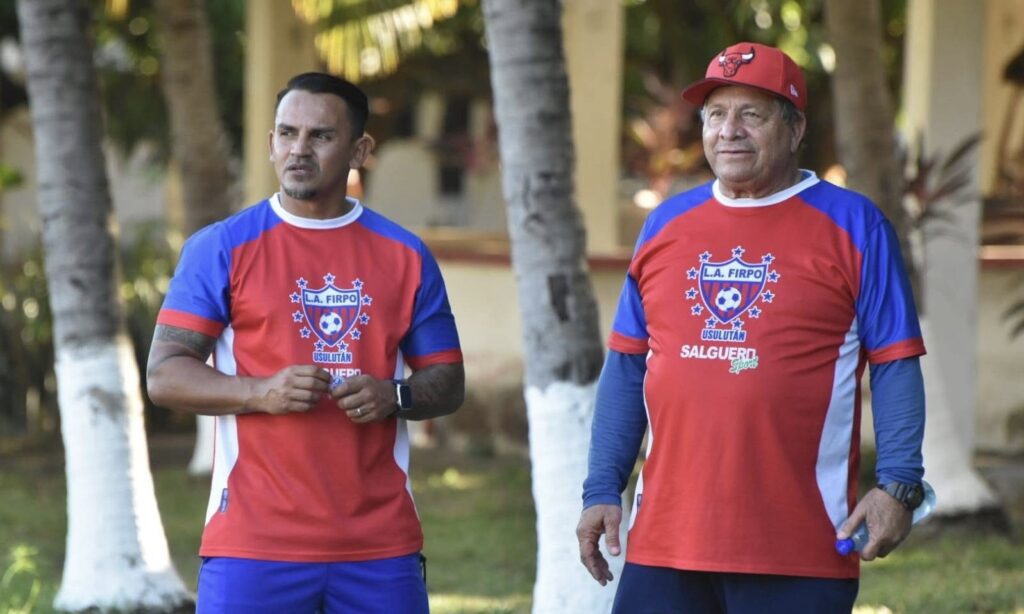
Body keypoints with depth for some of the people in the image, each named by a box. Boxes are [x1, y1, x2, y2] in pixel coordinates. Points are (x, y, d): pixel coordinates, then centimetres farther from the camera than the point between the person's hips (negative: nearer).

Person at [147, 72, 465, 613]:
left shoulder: (405, 257, 11)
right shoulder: (222, 248, 3)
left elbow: (448, 383, 13)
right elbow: (164, 376, -2)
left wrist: (394, 397, -9)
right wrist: (261, 392, -18)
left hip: (380, 545, 3)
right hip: (253, 544, -3)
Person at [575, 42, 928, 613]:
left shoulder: (855, 226, 2)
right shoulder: (667, 224, 13)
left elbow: (896, 366, -1)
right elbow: (627, 366, 16)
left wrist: (898, 483, -13)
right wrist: (603, 489, 8)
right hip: (666, 542, 4)